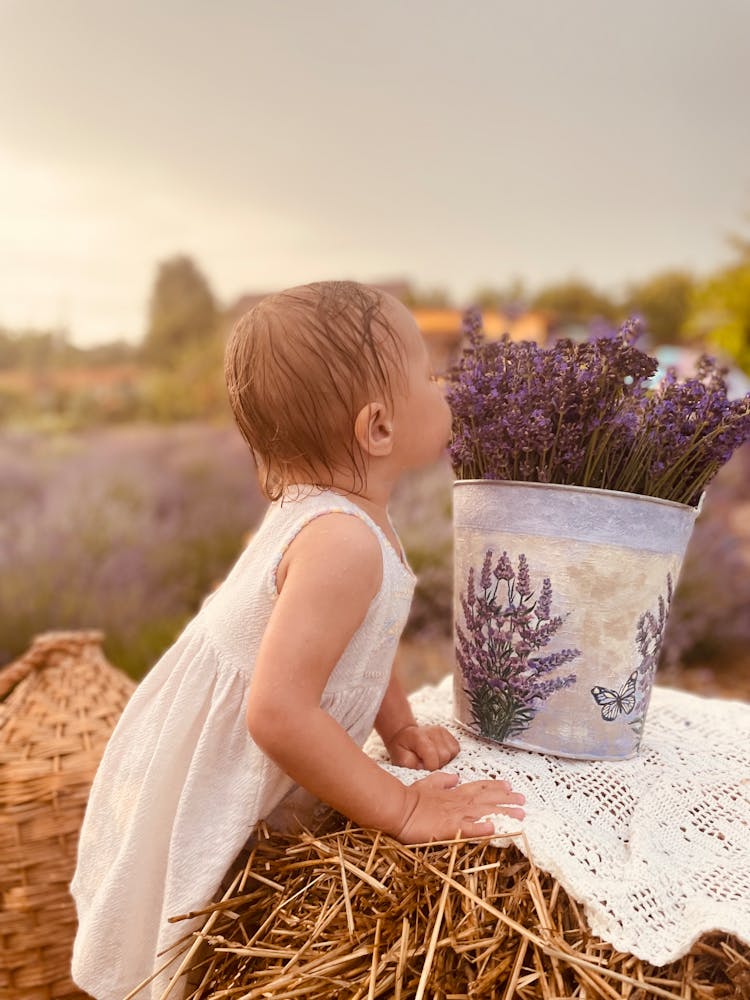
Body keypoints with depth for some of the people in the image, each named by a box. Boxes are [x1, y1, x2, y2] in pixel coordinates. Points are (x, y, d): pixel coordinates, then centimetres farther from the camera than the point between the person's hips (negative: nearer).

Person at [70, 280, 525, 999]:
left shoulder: (324, 509, -2)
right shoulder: (342, 540, -33)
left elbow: (357, 639, 12)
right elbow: (279, 712, -39)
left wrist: (399, 728, 2)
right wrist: (402, 810, -29)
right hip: (195, 816, -8)